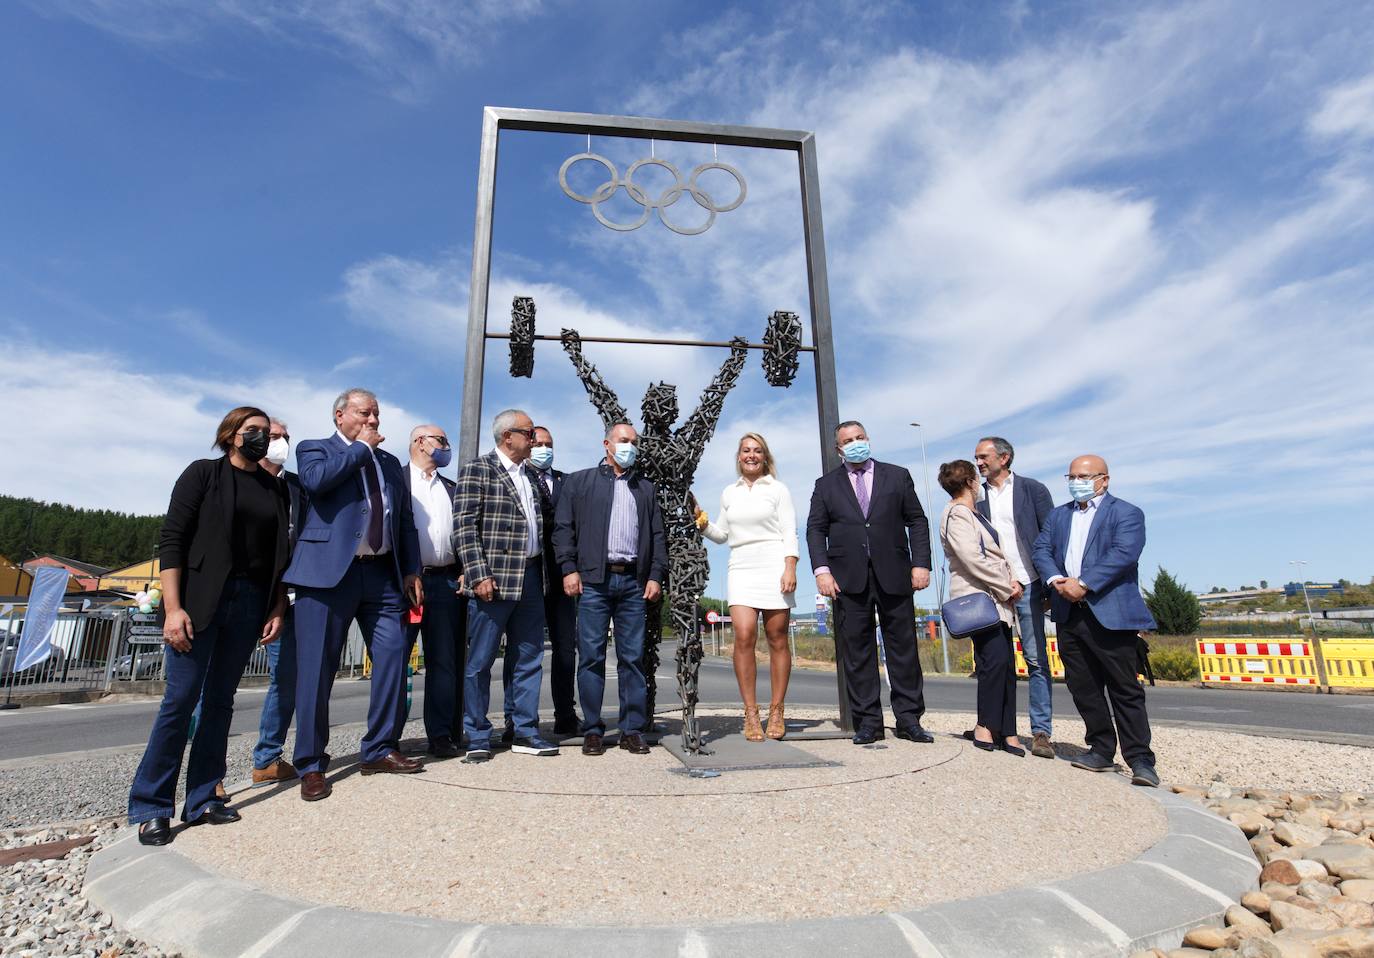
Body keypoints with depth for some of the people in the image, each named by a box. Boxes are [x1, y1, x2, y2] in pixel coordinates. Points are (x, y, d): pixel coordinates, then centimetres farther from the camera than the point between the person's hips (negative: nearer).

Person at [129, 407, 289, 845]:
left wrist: (278, 608, 5)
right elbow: (171, 540, -5)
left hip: (250, 604, 4)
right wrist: (173, 607, -13)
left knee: (220, 700, 8)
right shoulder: (203, 473, 1)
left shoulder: (275, 488, 13)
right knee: (181, 697, -3)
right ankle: (151, 806, 10)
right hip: (200, 600, -4)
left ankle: (202, 800, 17)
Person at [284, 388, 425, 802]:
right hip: (328, 571, -4)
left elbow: (405, 521, 19)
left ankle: (381, 750, 16)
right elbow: (315, 479, -17)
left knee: (393, 656, 2)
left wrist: (411, 570, 10)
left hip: (381, 573, 5)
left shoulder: (390, 463, 21)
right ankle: (312, 765, 13)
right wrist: (362, 447, -5)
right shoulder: (314, 449, 7)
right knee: (316, 669, 0)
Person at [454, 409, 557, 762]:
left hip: (531, 577, 7)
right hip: (494, 580, -7)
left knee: (530, 657, 10)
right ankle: (477, 738, 13)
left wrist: (542, 574, 12)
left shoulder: (530, 476, 17)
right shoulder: (477, 469, -2)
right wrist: (479, 574, -17)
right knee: (480, 661, 2)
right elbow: (464, 526, -9)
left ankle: (525, 733, 20)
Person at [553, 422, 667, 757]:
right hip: (593, 579, -2)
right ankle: (592, 730, 9)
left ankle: (632, 730, 10)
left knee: (633, 657, 3)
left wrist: (655, 576, 5)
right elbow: (564, 527, 4)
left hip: (633, 581, 3)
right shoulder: (579, 481, 12)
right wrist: (569, 568, -6)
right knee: (591, 656, -1)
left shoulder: (645, 488, 20)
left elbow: (657, 535, 16)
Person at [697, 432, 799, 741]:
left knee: (777, 639, 0)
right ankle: (750, 712, -2)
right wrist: (702, 523, 3)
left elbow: (790, 533, 1)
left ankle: (776, 711, 10)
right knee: (744, 636, -12)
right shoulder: (729, 493, 16)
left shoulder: (777, 489, 7)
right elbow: (722, 534, 22)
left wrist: (790, 568, -11)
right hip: (741, 569, 2)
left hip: (773, 566, -2)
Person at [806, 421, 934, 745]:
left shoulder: (897, 476, 11)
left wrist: (921, 564, -2)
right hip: (849, 579, 0)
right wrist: (822, 570, -7)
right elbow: (815, 529, 6)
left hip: (893, 575, 0)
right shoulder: (826, 485, 12)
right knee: (856, 651, 1)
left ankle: (909, 719, 13)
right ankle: (867, 721, 9)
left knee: (903, 647, 4)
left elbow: (917, 522, 9)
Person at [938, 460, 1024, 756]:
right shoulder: (956, 514, -9)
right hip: (976, 597, -9)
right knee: (995, 657, -15)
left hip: (997, 598, 9)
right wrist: (1007, 587, -9)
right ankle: (985, 727, -2)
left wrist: (1012, 581, 3)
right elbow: (973, 559, -17)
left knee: (1005, 665, 6)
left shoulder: (974, 514, 21)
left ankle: (1007, 732, 10)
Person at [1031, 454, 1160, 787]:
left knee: (1125, 690, -2)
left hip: (1109, 615, -5)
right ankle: (1101, 750, 21)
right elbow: (1041, 550, 9)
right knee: (1082, 687, 9)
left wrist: (1083, 584, -19)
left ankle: (1140, 759, 5)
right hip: (1068, 614, 6)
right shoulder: (1059, 515, 20)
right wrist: (1056, 581, -10)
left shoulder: (1126, 513, 2)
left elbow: (1123, 554, -13)